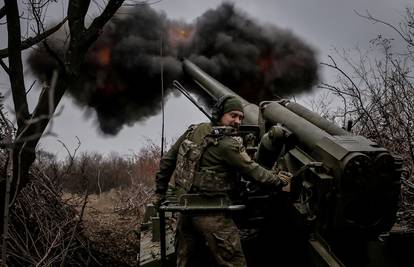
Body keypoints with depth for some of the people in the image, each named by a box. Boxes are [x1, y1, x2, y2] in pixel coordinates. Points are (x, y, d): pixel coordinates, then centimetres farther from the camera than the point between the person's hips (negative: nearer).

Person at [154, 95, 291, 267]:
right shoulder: (228, 145, -14)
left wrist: (160, 192, 19)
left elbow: (167, 160, 11)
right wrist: (281, 181, 2)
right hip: (211, 217, -8)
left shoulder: (193, 131, 7)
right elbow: (253, 171, -11)